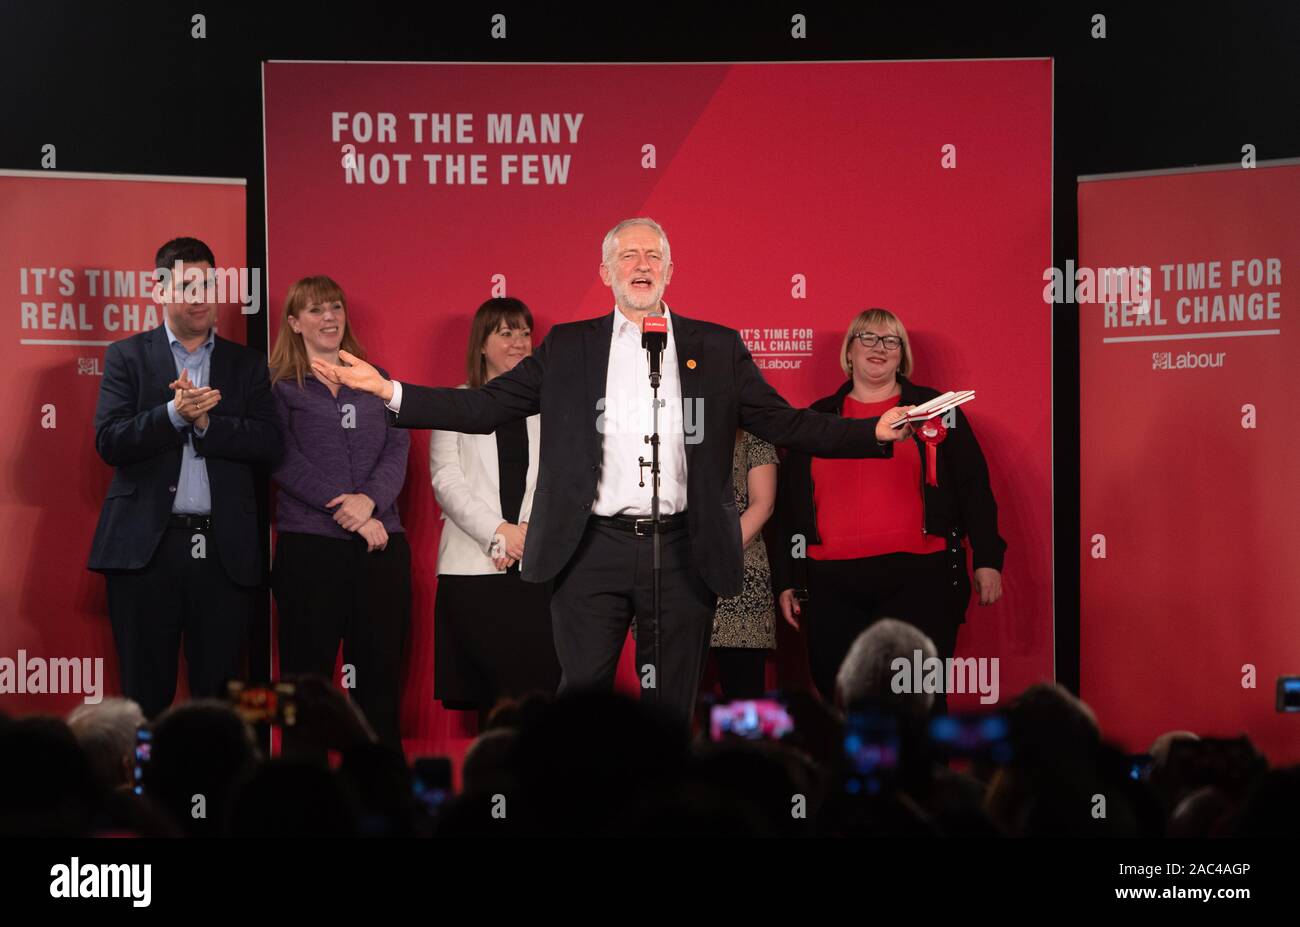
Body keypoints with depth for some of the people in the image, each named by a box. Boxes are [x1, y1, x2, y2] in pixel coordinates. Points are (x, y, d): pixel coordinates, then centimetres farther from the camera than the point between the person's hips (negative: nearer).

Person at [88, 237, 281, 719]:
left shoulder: (246, 363, 12)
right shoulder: (127, 356, 7)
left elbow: (269, 443, 0)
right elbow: (109, 441, -5)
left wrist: (206, 422, -12)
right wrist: (174, 413, -17)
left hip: (225, 549, 2)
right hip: (146, 548, -2)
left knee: (218, 693, 4)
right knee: (145, 693, 2)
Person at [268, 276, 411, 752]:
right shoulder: (279, 386, 5)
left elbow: (397, 449, 6)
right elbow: (285, 462, -5)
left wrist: (370, 500, -13)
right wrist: (345, 510, -14)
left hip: (381, 546, 3)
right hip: (309, 547, -3)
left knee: (381, 674, 2)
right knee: (307, 674, -2)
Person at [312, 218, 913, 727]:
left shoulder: (716, 348, 10)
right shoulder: (569, 348, 9)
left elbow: (785, 424, 7)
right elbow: (483, 407, 6)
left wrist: (876, 432, -6)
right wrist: (389, 392, -5)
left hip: (682, 555, 1)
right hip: (594, 550, -1)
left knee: (670, 707, 5)